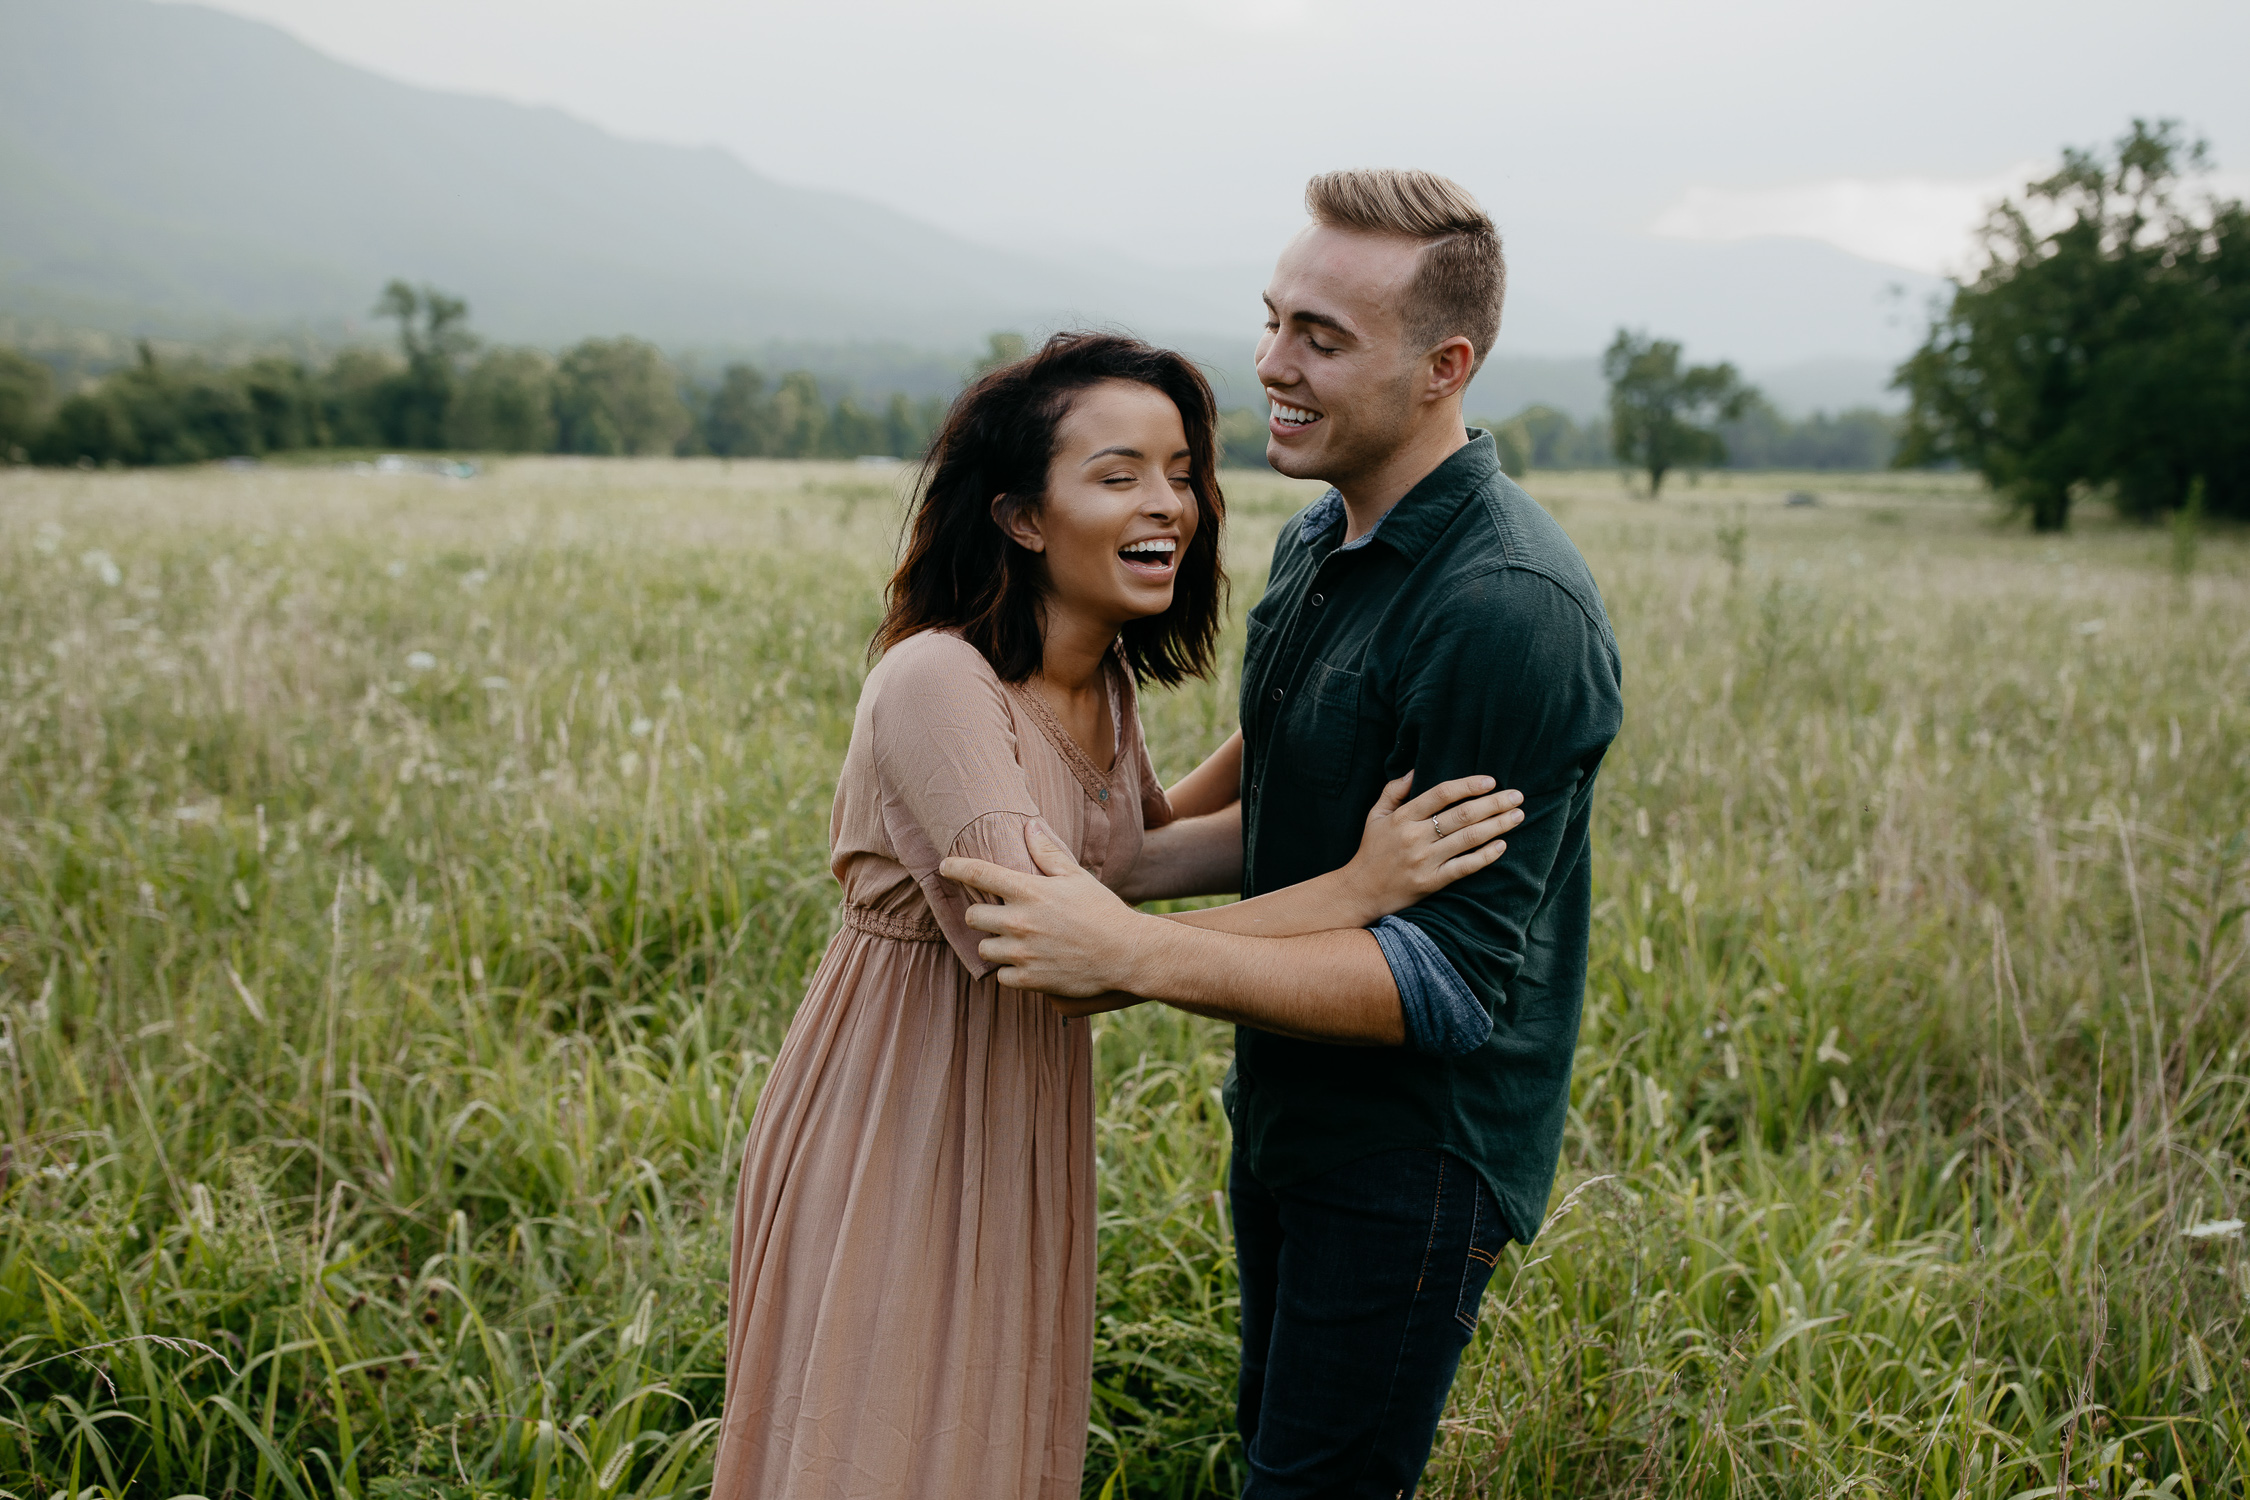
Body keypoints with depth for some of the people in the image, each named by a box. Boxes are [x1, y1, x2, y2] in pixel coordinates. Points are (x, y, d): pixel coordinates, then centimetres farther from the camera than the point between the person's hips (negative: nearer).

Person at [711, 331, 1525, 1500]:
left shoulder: (1103, 680, 1)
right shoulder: (937, 682, -26)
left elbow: (1134, 857, 16)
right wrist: (1352, 889, -33)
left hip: (1026, 1116, 7)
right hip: (899, 1123, -7)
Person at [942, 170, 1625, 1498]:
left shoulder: (1513, 612, -26)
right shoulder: (1316, 543, 4)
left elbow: (1457, 978, -28)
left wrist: (1142, 956, -32)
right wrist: (1139, 934, 3)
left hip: (1415, 1162, -9)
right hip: (1286, 1120, 9)